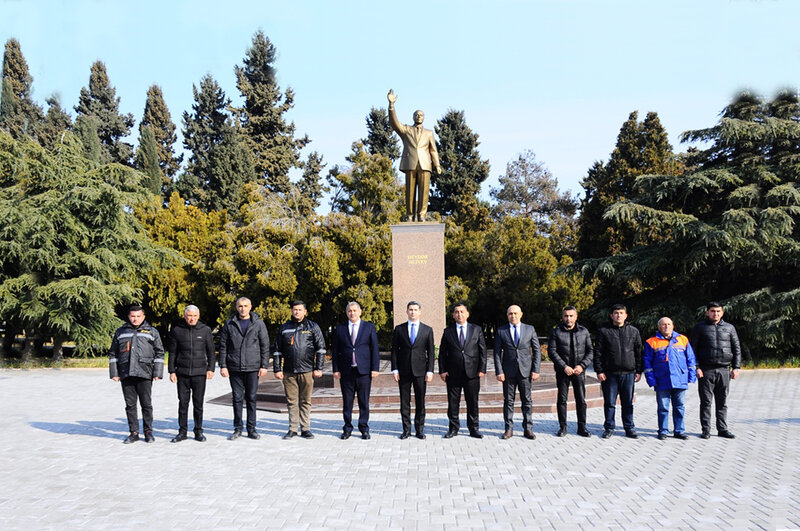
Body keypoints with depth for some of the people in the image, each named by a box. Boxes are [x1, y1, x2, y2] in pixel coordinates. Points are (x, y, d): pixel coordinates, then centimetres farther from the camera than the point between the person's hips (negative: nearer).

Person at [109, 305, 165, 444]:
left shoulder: (152, 332, 9)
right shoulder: (120, 332, 13)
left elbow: (159, 353, 7)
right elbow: (113, 354, 15)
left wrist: (157, 373, -1)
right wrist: (114, 373, 6)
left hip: (144, 374, -2)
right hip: (126, 374, 2)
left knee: (146, 404, 0)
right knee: (130, 405, 5)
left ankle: (148, 432, 10)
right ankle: (134, 433, 14)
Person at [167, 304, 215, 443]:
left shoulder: (205, 330, 3)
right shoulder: (176, 330, 3)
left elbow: (211, 352, 7)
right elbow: (172, 352, 7)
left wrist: (211, 369, -2)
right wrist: (172, 371, 2)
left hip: (199, 373, 0)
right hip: (182, 373, 0)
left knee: (198, 404, 4)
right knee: (183, 403, 4)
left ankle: (198, 431, 15)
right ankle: (182, 432, 13)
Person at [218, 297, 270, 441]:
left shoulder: (258, 324, 3)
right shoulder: (229, 324, 5)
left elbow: (265, 346, 4)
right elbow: (223, 346, 6)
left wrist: (264, 366, -2)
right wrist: (223, 366, -1)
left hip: (253, 368, -1)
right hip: (234, 368, 1)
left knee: (251, 398, 4)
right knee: (237, 398, 5)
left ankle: (251, 429, 13)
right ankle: (238, 429, 15)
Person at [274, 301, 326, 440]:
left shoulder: (312, 327, 5)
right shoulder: (284, 328, 11)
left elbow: (321, 348, 4)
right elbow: (277, 350, 13)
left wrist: (318, 368, -2)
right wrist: (277, 369, 7)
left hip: (307, 371, -2)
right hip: (289, 371, 2)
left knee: (306, 401, 3)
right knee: (291, 401, 5)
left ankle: (305, 429, 11)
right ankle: (293, 429, 13)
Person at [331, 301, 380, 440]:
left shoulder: (369, 327, 6)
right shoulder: (340, 328, 8)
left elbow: (374, 349, 3)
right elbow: (336, 350, 8)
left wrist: (375, 368, -4)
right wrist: (336, 369, 0)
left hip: (364, 370, -1)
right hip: (346, 371, 1)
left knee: (364, 401, 3)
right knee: (347, 401, 5)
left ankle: (364, 428, 13)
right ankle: (347, 428, 16)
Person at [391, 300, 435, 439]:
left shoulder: (427, 330, 6)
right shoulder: (399, 329, 7)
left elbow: (431, 352, 5)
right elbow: (394, 350, 6)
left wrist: (430, 371, -3)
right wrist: (395, 369, -2)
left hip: (420, 371, 0)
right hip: (403, 371, 0)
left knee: (420, 401, 3)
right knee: (404, 402, 4)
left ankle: (419, 429, 12)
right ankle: (406, 429, 12)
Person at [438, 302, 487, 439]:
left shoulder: (476, 329, 7)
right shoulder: (448, 331, 7)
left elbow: (482, 350, 5)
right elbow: (442, 352, 7)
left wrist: (482, 369, -2)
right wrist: (442, 370, -2)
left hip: (472, 372, 0)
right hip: (453, 373, 0)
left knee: (472, 402, 5)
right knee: (453, 402, 4)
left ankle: (474, 428, 15)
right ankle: (453, 428, 16)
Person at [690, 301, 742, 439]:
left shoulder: (730, 328, 12)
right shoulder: (700, 328, 5)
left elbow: (737, 349, 14)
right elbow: (693, 349, 2)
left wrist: (736, 367, 4)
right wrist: (696, 367, -8)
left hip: (724, 370, 2)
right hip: (706, 371, -2)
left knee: (722, 402, 7)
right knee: (706, 402, 0)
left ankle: (722, 429, 15)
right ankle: (706, 430, 6)